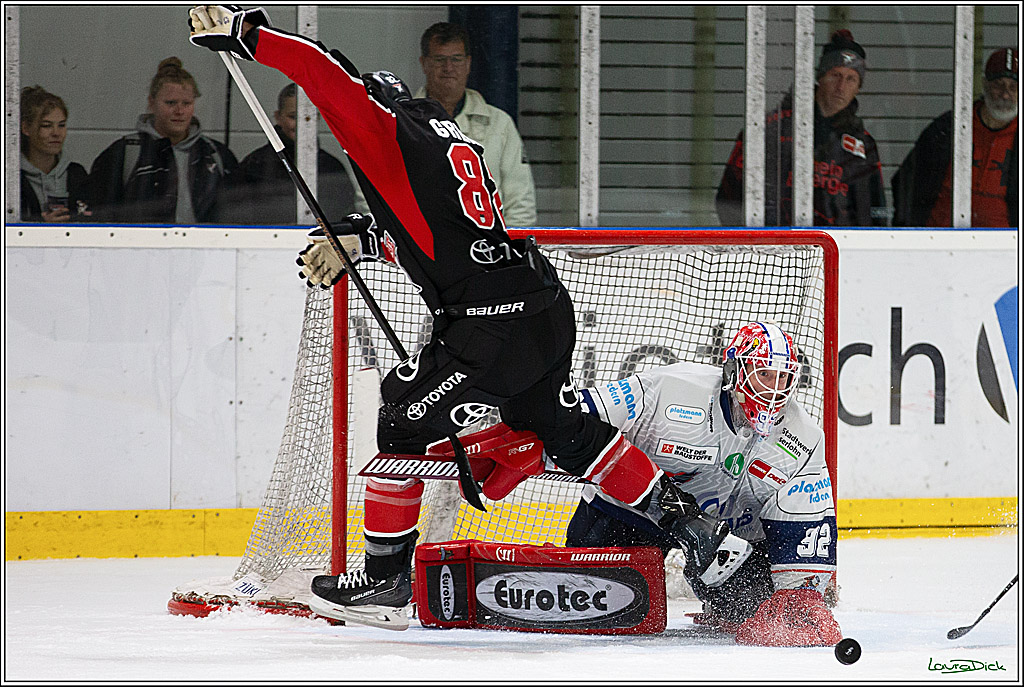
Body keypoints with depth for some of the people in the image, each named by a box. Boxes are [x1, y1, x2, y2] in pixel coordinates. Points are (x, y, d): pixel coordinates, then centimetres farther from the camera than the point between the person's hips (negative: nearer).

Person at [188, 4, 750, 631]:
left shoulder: (390, 131, -6)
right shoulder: (446, 132, 21)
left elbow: (328, 75, -18)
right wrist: (358, 242, 25)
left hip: (494, 324, -9)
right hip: (549, 308, 9)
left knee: (406, 421, 3)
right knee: (569, 433, 21)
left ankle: (386, 580, 7)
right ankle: (694, 527, 21)